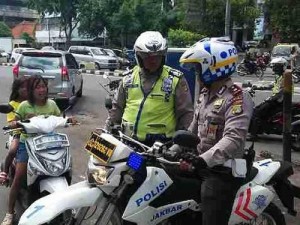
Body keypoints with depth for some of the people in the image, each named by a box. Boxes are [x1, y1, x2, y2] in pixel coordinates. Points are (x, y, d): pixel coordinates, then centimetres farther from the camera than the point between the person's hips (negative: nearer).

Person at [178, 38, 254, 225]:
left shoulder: (237, 98, -16)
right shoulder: (205, 94, 15)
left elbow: (234, 139, -29)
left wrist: (204, 159, -40)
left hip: (223, 172, -9)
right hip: (202, 167, 9)